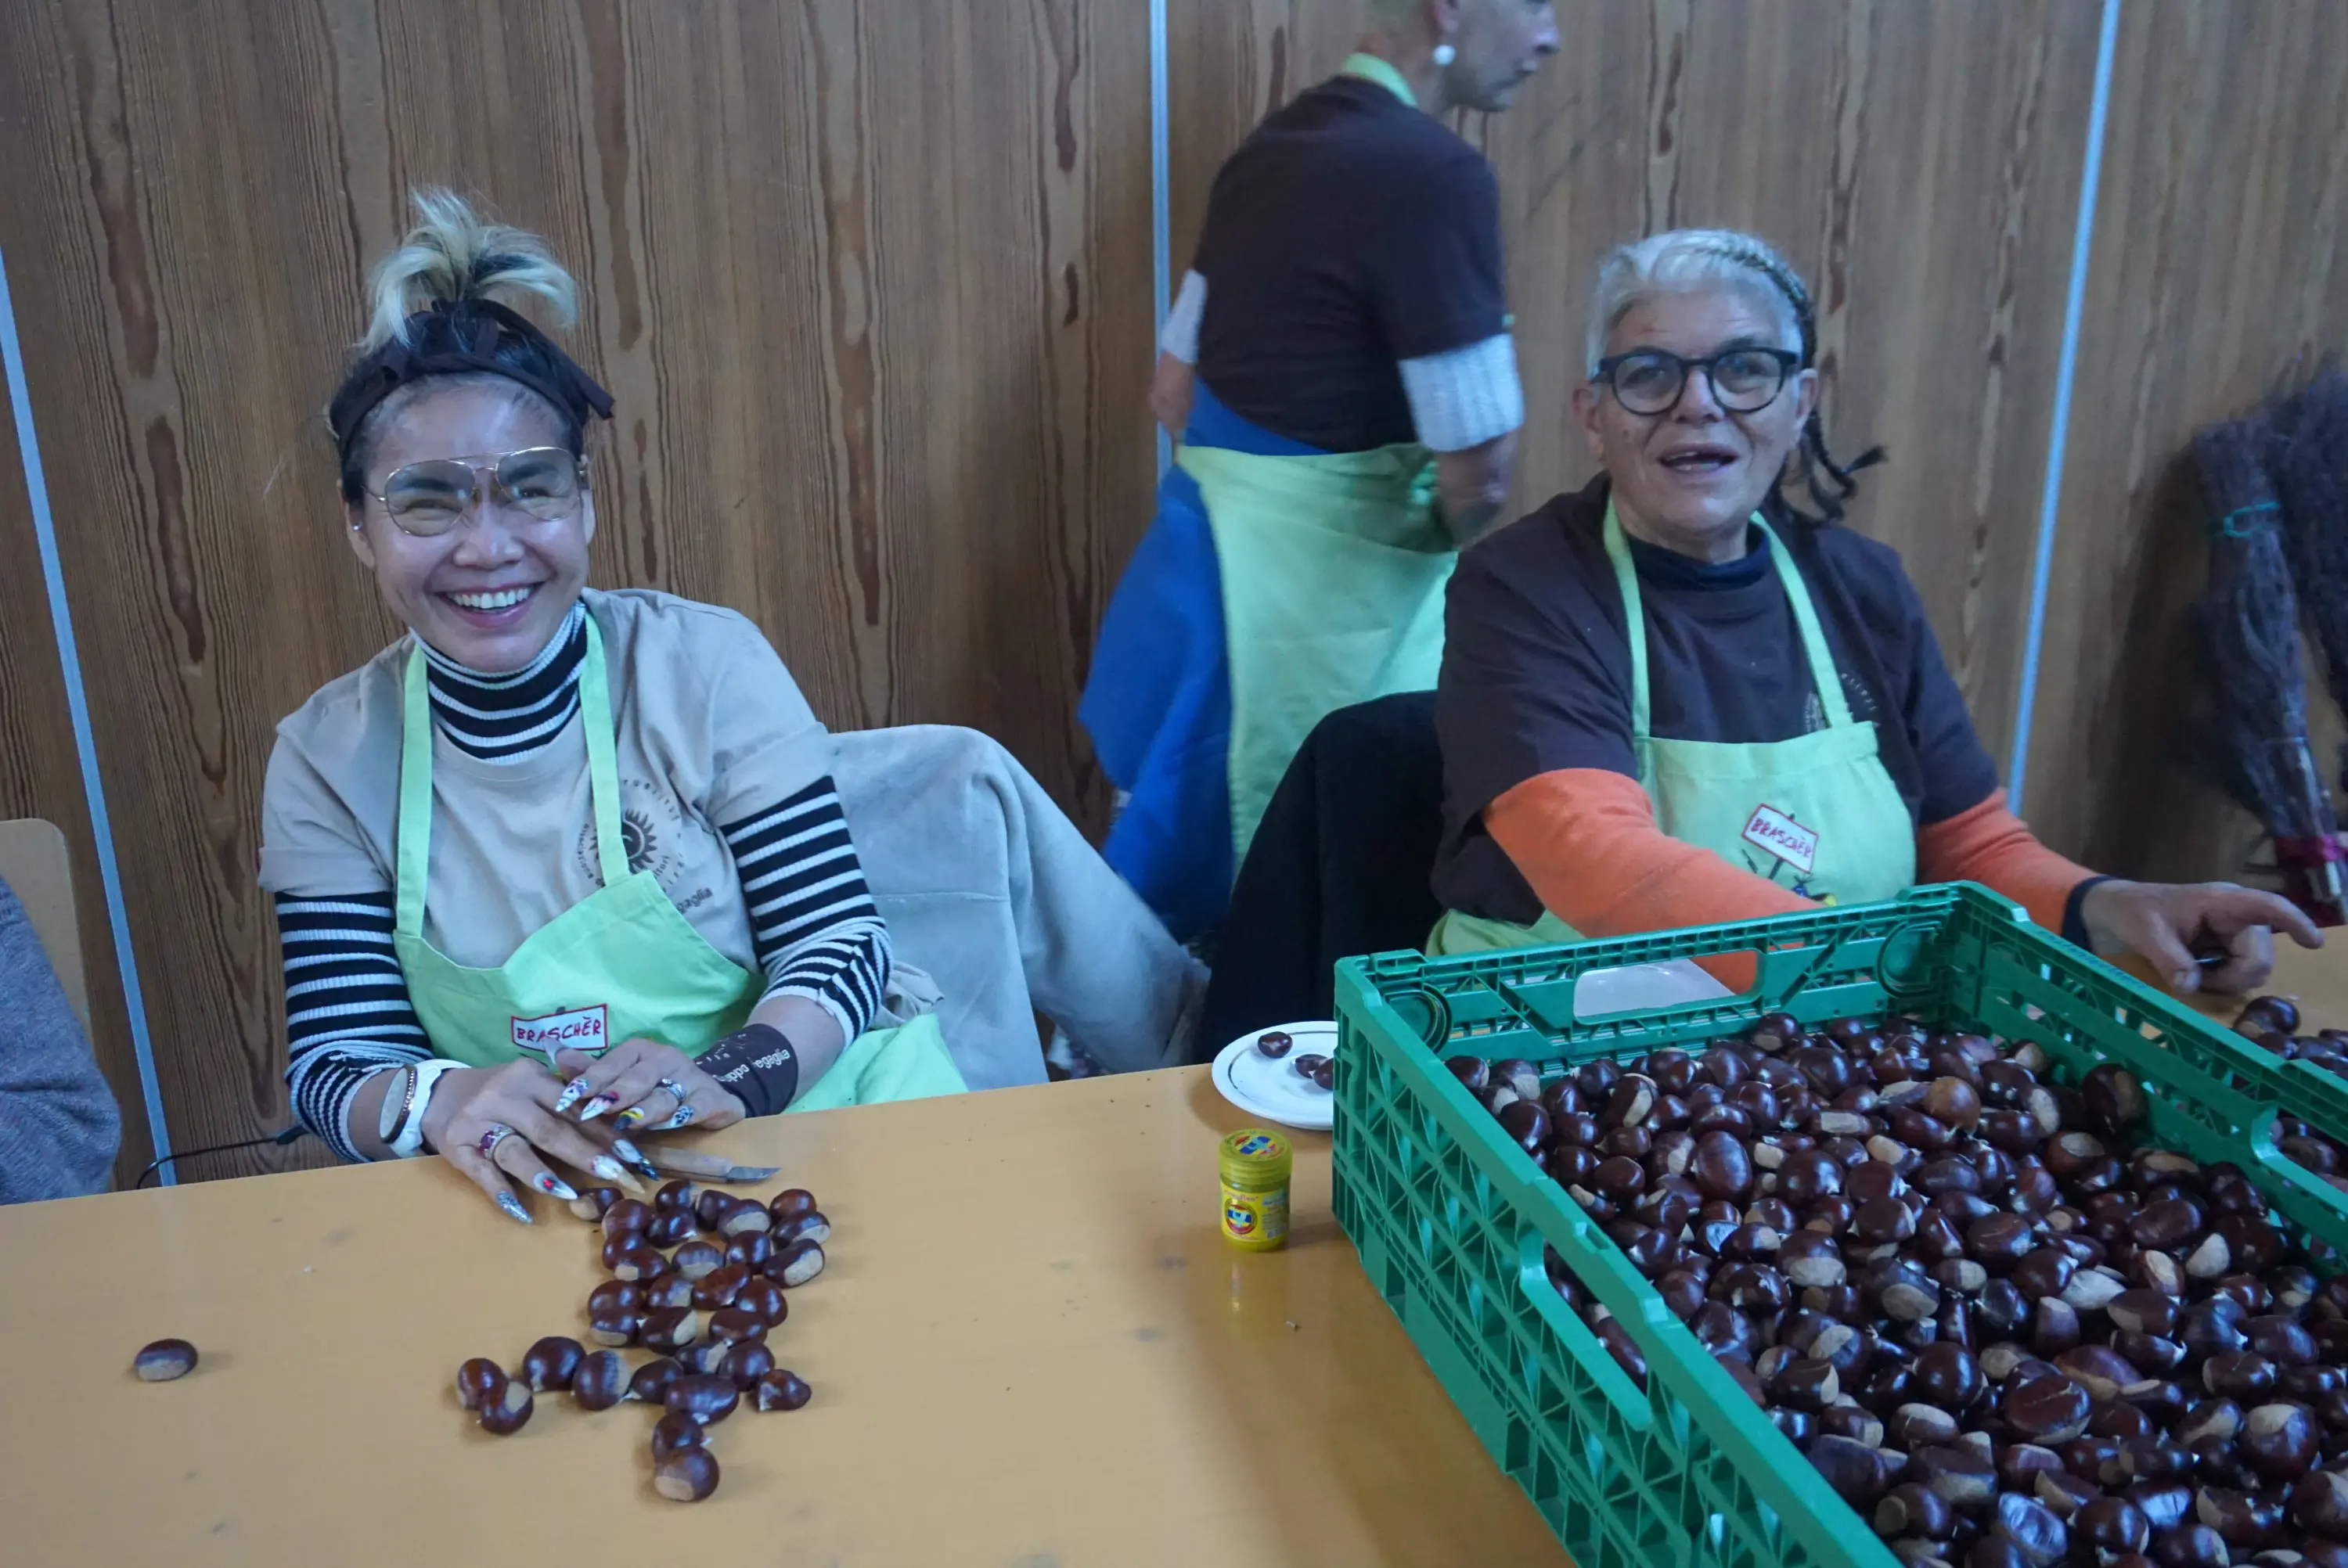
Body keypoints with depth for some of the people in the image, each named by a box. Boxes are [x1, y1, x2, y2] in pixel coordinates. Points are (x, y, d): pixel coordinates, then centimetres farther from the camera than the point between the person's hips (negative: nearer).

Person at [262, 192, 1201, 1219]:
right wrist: (438, 1100, -28)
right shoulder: (330, 760, -4)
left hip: (792, 1139, -3)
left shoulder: (703, 665, -10)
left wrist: (720, 1077, -31)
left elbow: (840, 950, -10)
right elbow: (333, 1063, -4)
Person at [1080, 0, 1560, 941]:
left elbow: (1176, 390, 17)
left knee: (1191, 883, 19)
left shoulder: (1272, 146, 10)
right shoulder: (1432, 174, -17)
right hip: (1313, 586, -8)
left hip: (1210, 553, 8)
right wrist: (1431, 534, 3)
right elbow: (1482, 465, -18)